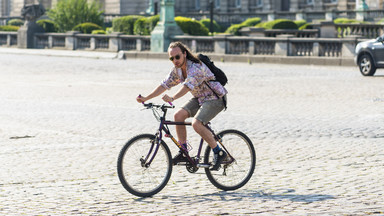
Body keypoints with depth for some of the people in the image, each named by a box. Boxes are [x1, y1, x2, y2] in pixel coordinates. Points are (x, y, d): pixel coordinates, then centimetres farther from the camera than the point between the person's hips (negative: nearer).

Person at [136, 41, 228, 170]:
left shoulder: (196, 67, -28)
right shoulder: (177, 69, -1)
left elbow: (187, 86, -43)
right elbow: (164, 85, 1)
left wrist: (172, 99, -58)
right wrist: (145, 98, -9)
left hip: (215, 98, -8)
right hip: (199, 98, 8)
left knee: (196, 124, -26)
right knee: (179, 115, -11)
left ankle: (219, 152, -12)